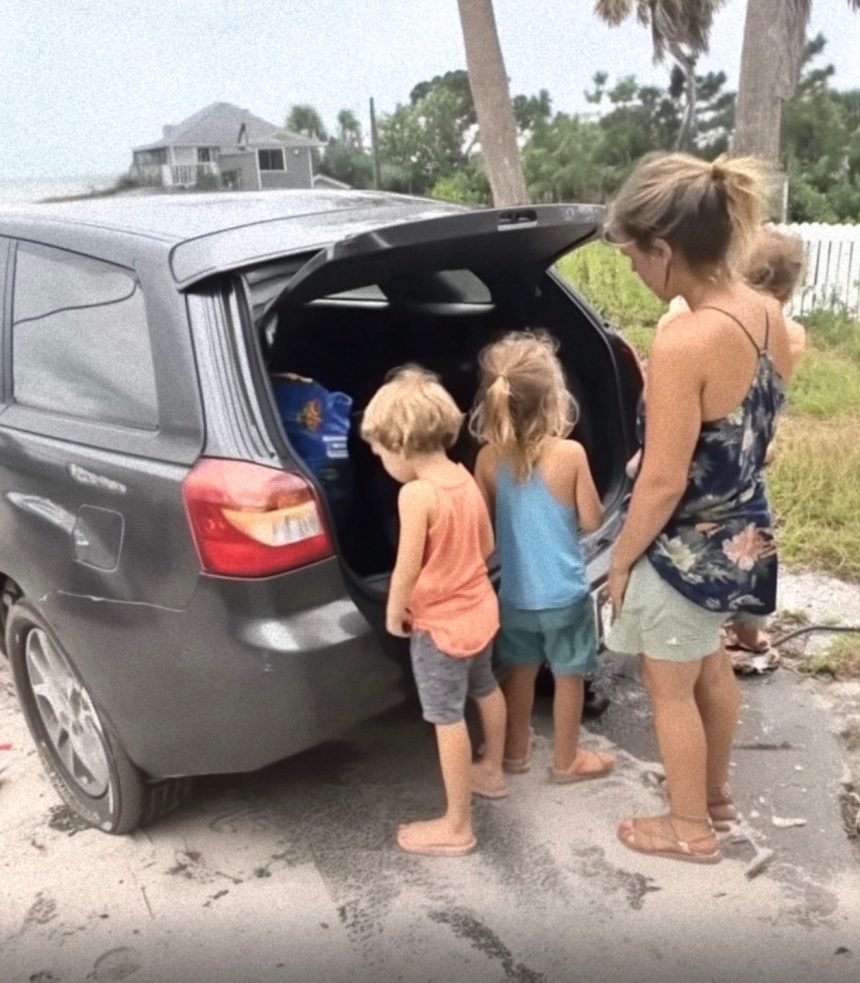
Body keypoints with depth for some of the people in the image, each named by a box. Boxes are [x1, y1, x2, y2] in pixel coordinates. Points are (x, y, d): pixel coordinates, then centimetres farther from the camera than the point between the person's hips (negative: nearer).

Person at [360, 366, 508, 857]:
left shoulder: (417, 494, -25)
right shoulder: (464, 477, -1)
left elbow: (407, 569, -23)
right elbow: (486, 545, 7)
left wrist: (393, 613, -7)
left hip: (440, 623, -9)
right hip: (479, 607, 9)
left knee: (448, 720, 3)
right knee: (486, 689, 27)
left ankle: (457, 826, 16)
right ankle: (492, 772, 50)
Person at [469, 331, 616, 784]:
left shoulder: (488, 458, -10)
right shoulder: (570, 454, -20)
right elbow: (592, 521, -11)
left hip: (514, 592, 3)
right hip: (564, 593, -3)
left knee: (520, 670, 23)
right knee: (568, 676, 16)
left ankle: (515, 749, 39)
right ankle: (566, 759, 32)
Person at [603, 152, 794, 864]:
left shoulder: (686, 342, -30)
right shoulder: (768, 316, -5)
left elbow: (663, 483, -25)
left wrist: (621, 560, -11)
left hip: (688, 544, -8)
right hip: (742, 530, 8)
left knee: (671, 688, 14)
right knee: (711, 665, 28)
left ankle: (690, 827, 35)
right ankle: (716, 793, 49)